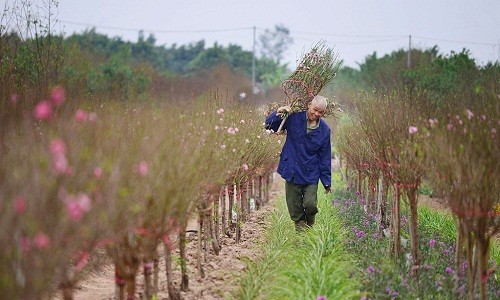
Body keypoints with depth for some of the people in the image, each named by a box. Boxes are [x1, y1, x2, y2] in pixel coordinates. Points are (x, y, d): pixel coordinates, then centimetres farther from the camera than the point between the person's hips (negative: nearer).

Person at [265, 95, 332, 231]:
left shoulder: (324, 130, -3)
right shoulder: (294, 118, -7)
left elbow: (325, 157, 3)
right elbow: (269, 125, -1)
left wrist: (326, 182, 3)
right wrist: (278, 113, -23)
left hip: (311, 175, 0)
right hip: (292, 172, 0)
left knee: (310, 204, -10)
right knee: (295, 209, 5)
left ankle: (310, 226, 21)